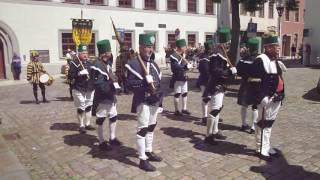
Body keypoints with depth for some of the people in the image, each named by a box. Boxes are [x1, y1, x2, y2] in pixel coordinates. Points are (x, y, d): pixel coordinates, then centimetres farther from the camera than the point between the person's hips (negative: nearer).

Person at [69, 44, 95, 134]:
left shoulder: (89, 62, 10)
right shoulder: (74, 63, -9)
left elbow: (93, 73, 20)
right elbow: (70, 76, -15)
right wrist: (79, 73, -27)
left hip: (89, 89, 6)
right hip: (79, 89, -6)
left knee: (88, 107, 12)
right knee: (80, 108, 1)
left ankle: (88, 124, 24)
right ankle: (81, 126, 13)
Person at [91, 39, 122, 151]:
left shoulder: (107, 64, 10)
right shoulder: (97, 66, -20)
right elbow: (98, 84, -25)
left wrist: (115, 83, 3)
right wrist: (112, 85, -25)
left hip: (111, 97, 9)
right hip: (102, 98, -9)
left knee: (114, 117, 16)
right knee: (100, 120, 5)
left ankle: (112, 138, 32)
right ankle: (101, 142, 18)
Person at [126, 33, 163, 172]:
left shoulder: (153, 63, 13)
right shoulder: (134, 63, -12)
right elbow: (131, 84, -18)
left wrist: (159, 95, 8)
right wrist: (145, 84, -27)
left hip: (154, 101, 8)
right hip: (143, 101, -8)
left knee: (151, 127, 17)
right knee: (142, 129, -4)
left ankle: (149, 152, 33)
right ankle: (143, 160, 4)